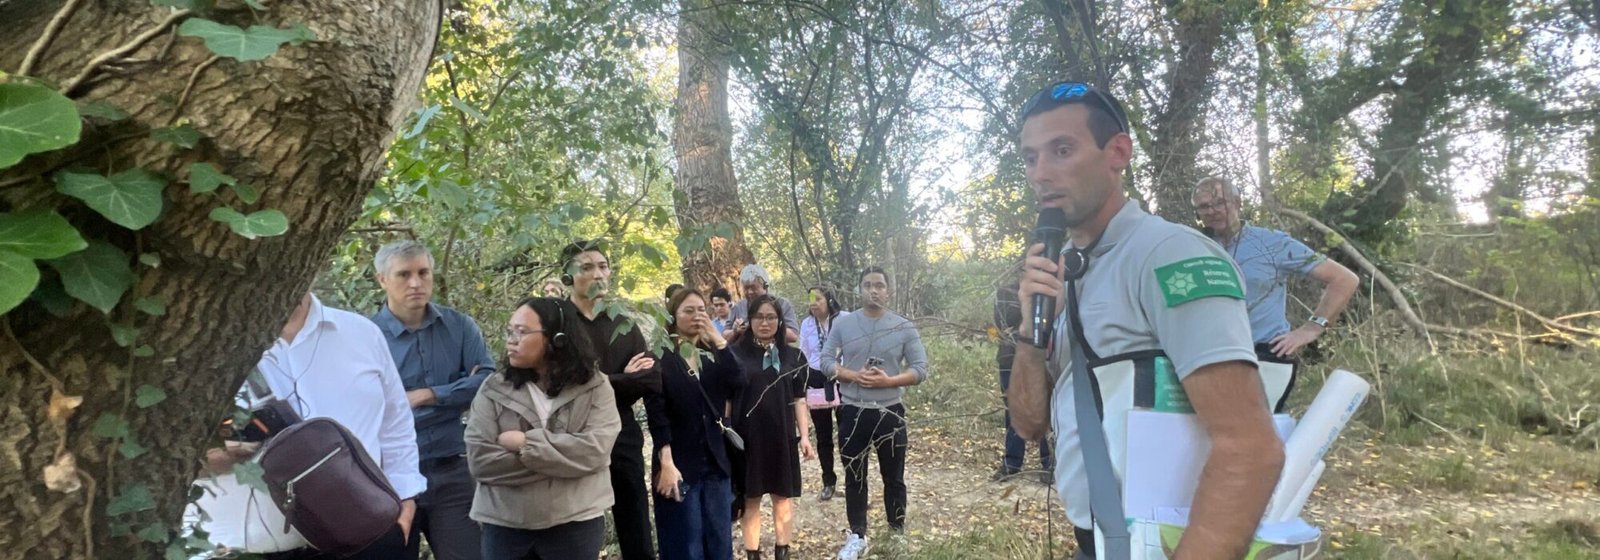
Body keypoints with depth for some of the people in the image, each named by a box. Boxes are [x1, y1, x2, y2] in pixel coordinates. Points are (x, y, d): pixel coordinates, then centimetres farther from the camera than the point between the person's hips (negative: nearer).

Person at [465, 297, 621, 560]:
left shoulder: (595, 387, -4)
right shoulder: (494, 389, -1)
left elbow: (594, 451, -15)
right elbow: (480, 460, -9)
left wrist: (526, 443, -15)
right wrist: (566, 459, -13)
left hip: (576, 524, -1)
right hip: (505, 525, 1)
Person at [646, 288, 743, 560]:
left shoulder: (713, 353, 9)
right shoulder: (662, 356, -6)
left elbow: (739, 382, -9)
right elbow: (657, 412, -12)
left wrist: (719, 339, -13)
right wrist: (666, 463, -19)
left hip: (715, 462, 5)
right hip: (680, 463, -5)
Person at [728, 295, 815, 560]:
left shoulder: (793, 356, 5)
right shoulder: (736, 353, -1)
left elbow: (798, 400, 6)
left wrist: (804, 436, 0)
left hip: (782, 436, 2)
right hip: (748, 436, -2)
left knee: (783, 496, 10)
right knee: (750, 497, 7)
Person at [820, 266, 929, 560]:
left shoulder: (904, 327, -4)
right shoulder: (842, 324, -1)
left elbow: (920, 368, -4)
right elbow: (826, 361, -1)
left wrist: (888, 381, -19)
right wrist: (854, 376, -18)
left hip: (890, 413, -1)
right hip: (852, 412, 1)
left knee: (893, 477, 12)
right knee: (854, 477, 12)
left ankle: (897, 534, 28)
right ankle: (857, 536, 26)